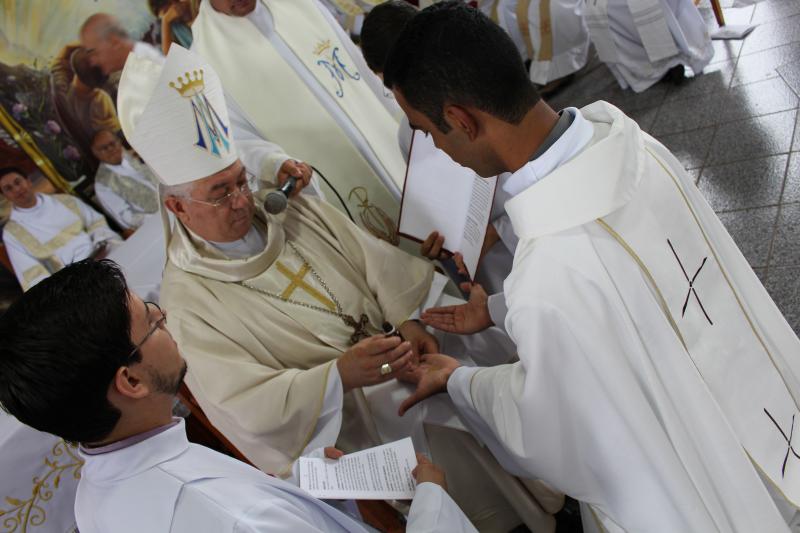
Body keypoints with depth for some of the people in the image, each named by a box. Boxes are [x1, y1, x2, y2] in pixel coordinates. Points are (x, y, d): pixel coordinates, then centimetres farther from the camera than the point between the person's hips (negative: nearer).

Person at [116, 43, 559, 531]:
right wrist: (341, 374, -30)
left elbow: (373, 260, 3)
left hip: (395, 341, 6)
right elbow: (249, 402, -17)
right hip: (339, 413, -5)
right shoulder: (187, 300, -10)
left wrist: (410, 320, -13)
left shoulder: (289, 209, 5)